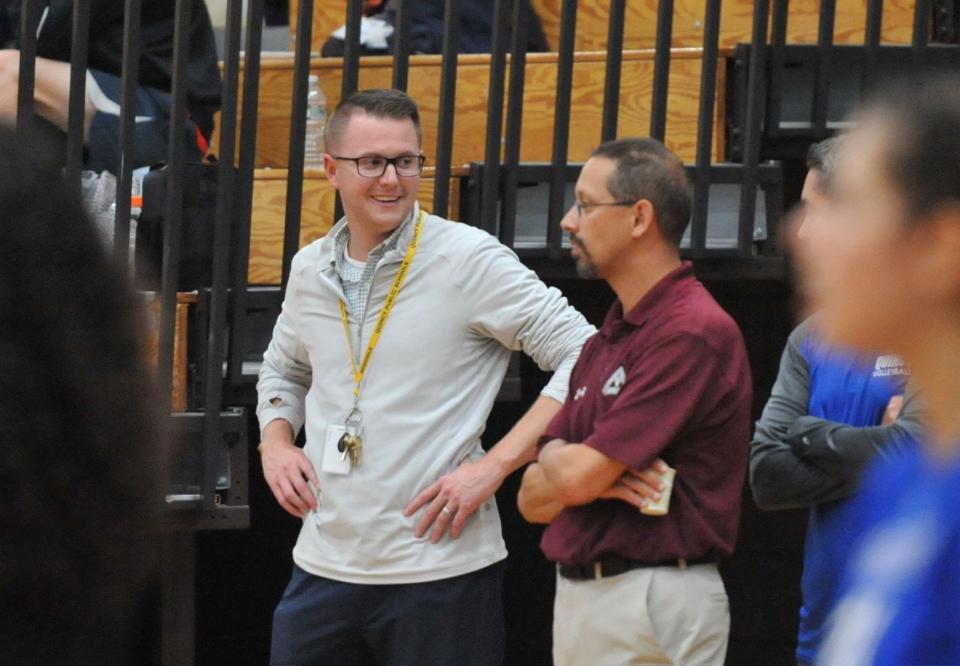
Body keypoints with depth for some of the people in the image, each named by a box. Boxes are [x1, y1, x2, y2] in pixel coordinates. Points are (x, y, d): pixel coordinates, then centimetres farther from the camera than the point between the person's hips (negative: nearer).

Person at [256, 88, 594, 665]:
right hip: (325, 566, 5)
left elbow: (583, 358, -10)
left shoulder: (468, 259, -8)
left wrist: (494, 466, -15)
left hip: (440, 572, -5)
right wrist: (275, 442, 8)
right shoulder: (311, 269, 10)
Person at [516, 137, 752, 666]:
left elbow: (574, 477, -18)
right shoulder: (604, 342, 16)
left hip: (653, 602, -9)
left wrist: (554, 460, 5)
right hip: (578, 598, 9)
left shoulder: (693, 332, -14)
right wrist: (601, 476, -8)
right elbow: (534, 501, 13)